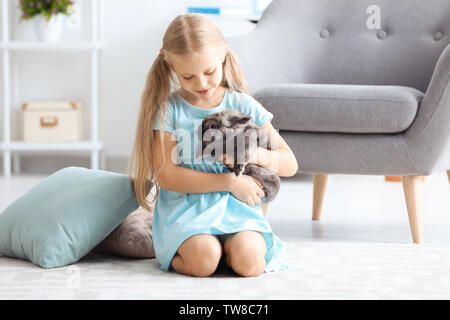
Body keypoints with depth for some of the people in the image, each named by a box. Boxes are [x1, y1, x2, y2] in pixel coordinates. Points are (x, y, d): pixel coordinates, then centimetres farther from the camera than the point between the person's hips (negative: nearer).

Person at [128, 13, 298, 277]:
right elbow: (166, 175, -8)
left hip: (235, 206, 2)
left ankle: (231, 245, 6)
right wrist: (229, 181, -13)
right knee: (203, 260, -31)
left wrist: (257, 155, -14)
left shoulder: (243, 106, 6)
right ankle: (176, 253, 3)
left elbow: (290, 164, 9)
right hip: (185, 207, -1)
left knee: (248, 261, -28)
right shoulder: (168, 109, 0)